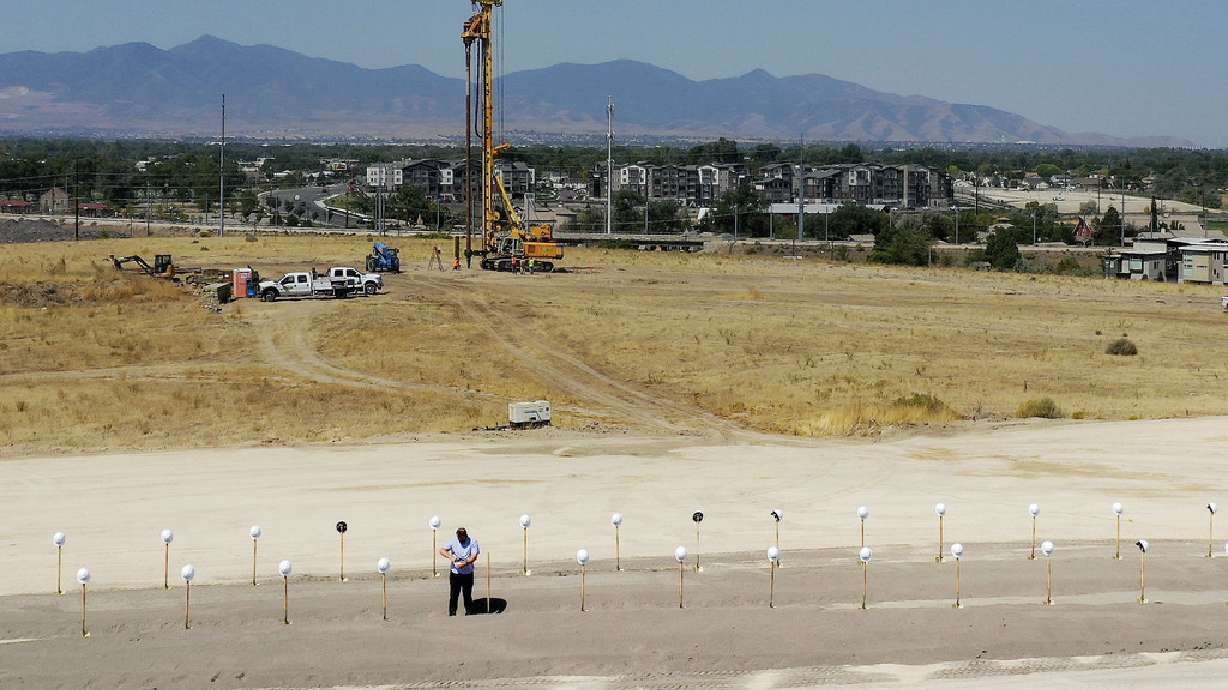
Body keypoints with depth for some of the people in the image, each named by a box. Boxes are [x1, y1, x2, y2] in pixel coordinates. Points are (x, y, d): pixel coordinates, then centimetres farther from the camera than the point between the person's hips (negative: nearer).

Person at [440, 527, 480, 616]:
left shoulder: (472, 542, -5)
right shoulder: (453, 542, 0)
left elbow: (474, 557, -12)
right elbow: (442, 551, -3)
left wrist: (465, 563, -31)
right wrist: (450, 557, -22)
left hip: (468, 574, -1)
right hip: (455, 573, 1)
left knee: (467, 595, 6)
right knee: (453, 595, -1)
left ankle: (469, 614, 18)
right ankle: (452, 614, 7)